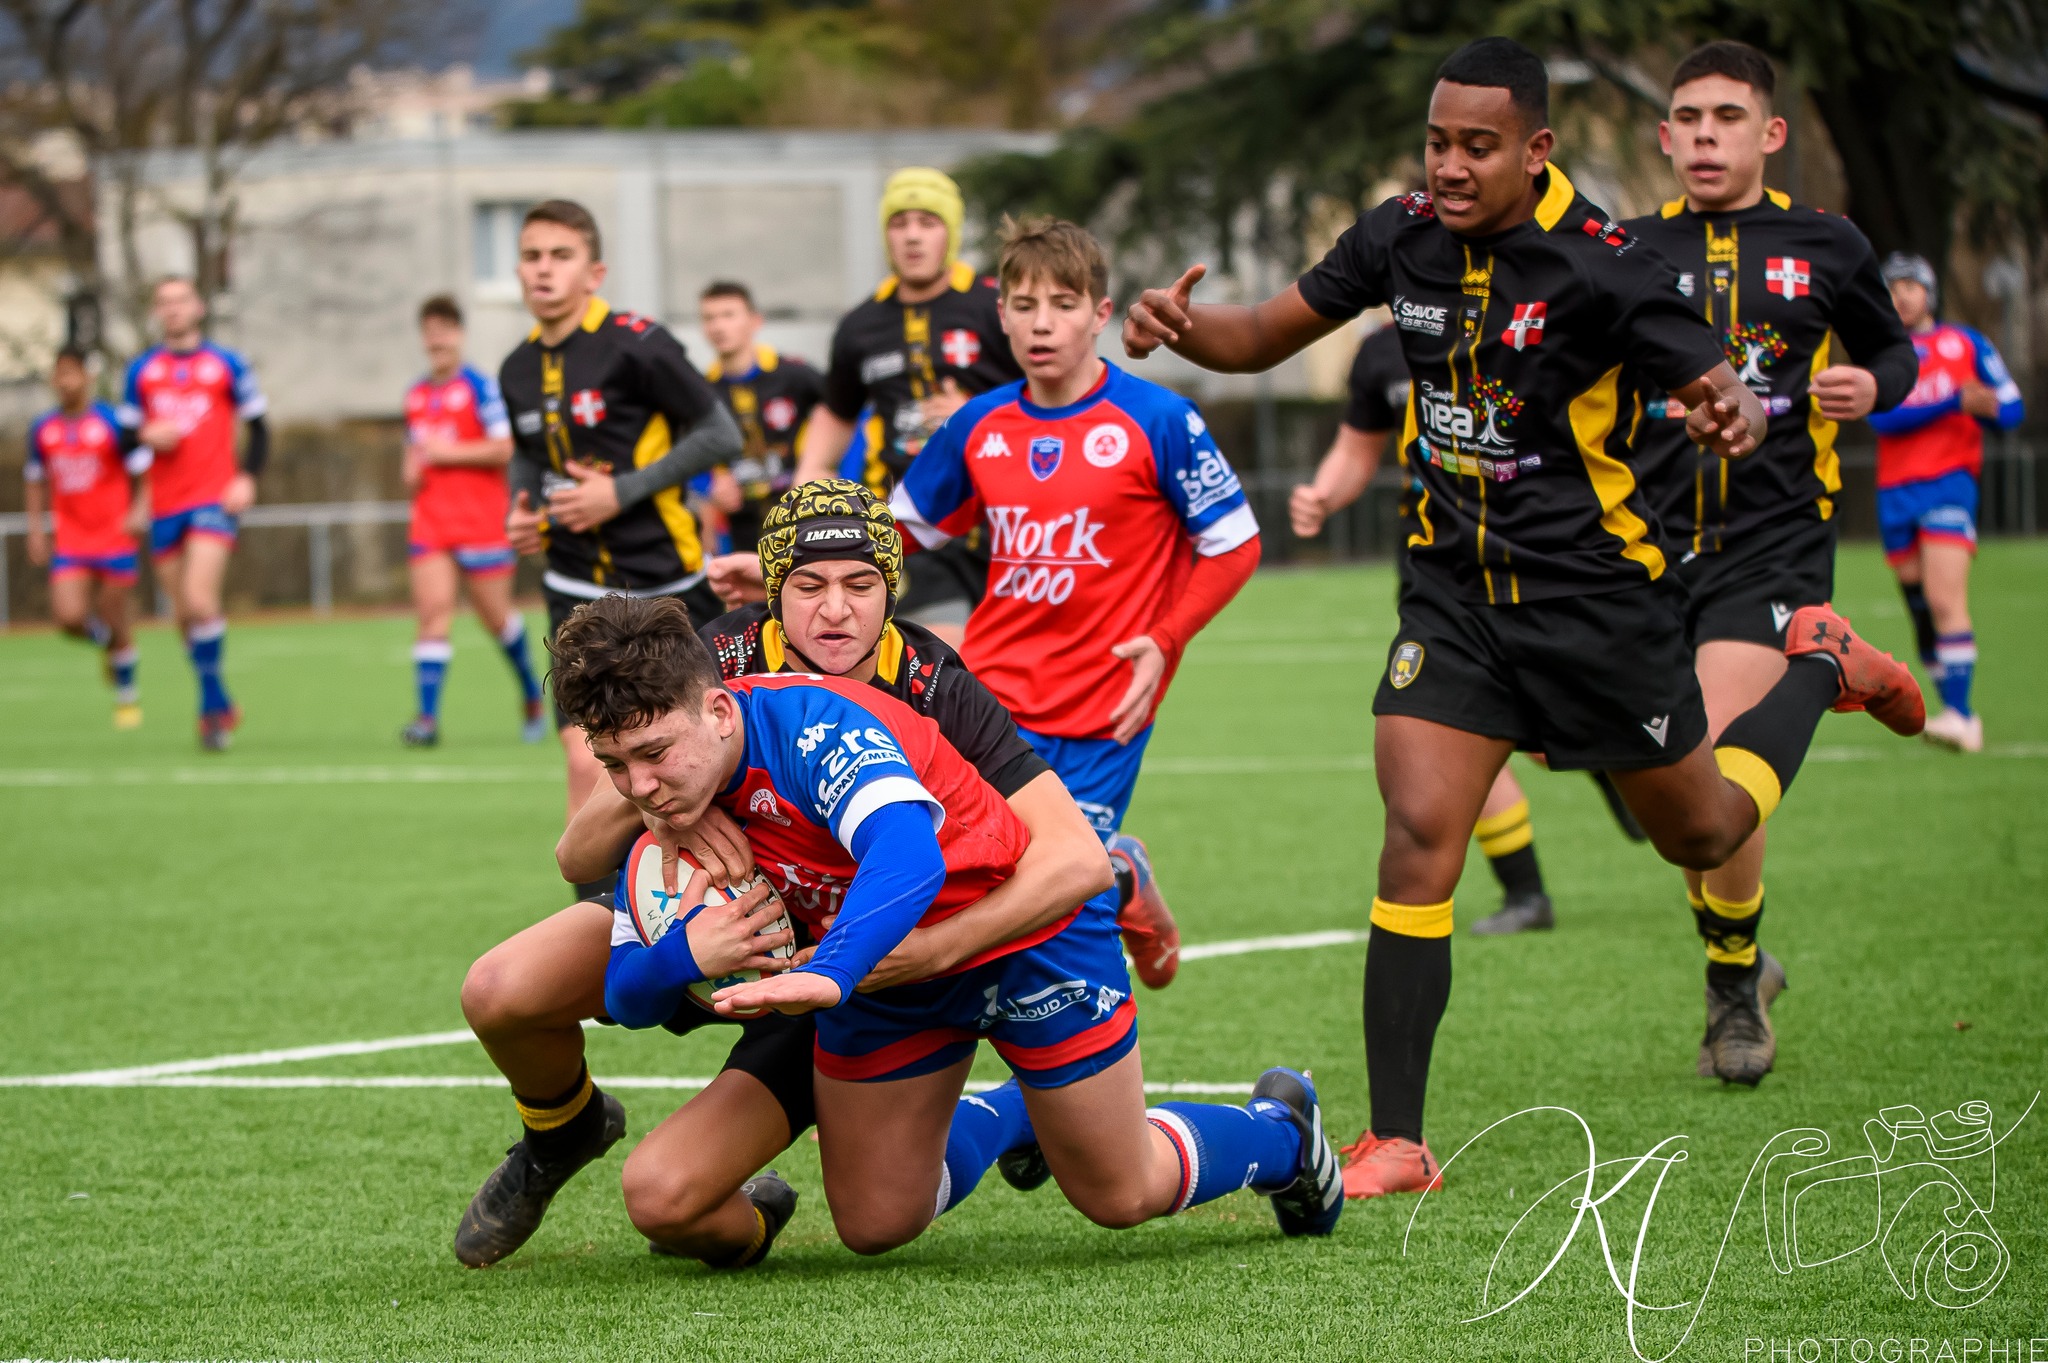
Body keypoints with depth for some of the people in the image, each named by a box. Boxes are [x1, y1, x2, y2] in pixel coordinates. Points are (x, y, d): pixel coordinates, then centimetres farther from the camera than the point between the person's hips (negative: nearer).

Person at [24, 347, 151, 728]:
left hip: (114, 536, -3)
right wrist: (36, 528, 13)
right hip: (69, 540, 3)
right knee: (69, 617, -12)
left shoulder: (111, 422, -7)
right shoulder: (43, 429, 6)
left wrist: (140, 510, -19)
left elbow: (143, 471, -3)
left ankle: (126, 695, 20)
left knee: (115, 621, 1)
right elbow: (35, 479, 19)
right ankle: (103, 640, 24)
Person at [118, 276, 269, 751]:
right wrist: (147, 437, -8)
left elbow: (258, 427, 7)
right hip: (165, 506, 4)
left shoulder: (227, 365, 4)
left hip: (214, 499, -4)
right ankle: (221, 706, 20)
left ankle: (211, 707, -10)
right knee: (184, 614, 6)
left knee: (200, 600, -20)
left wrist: (247, 478, -7)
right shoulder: (142, 370, 11)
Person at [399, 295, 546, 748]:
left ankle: (532, 696, 30)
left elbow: (505, 448, -13)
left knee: (496, 616, 5)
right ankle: (428, 716, -18)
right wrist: (412, 470, 5)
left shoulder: (479, 387, -6)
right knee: (433, 608, -11)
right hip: (430, 520, 5)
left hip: (481, 520, -4)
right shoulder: (416, 396, 14)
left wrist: (449, 453, -15)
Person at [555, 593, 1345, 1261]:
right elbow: (626, 989, -11)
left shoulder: (812, 724, -37)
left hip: (1027, 932, -6)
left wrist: (827, 975, -70)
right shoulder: (658, 801, -15)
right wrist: (690, 953, -34)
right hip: (880, 966, 6)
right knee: (873, 1227, 9)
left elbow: (908, 857, -54)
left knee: (1120, 1196, 7)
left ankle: (1280, 1133, 39)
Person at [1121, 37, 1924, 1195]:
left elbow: (1725, 395, -17)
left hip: (1596, 593, -3)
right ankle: (1396, 1143, -8)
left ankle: (1821, 668, 46)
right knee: (1419, 835, -14)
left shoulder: (1604, 266, -20)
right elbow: (1267, 336, 7)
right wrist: (1184, 326, -15)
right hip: (1456, 592, 3)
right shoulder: (1403, 239, -5)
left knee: (1701, 835, 15)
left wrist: (1735, 416, -42)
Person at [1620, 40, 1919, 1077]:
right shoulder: (1629, 254, 7)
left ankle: (1733, 986, 2)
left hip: (1773, 544, -3)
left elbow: (1891, 349, 19)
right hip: (1656, 546, 3)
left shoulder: (1824, 247, 5)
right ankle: (1738, 965, 30)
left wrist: (1872, 386, -3)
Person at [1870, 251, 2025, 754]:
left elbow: (2012, 410, 8)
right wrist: (1954, 401, -16)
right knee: (1921, 612, 5)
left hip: (1948, 482, -4)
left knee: (1945, 600, -19)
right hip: (1895, 491, 4)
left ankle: (1959, 715, -25)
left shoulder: (1967, 344, 9)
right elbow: (1881, 417, -6)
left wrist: (1988, 407, -16)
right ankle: (1957, 713, 14)